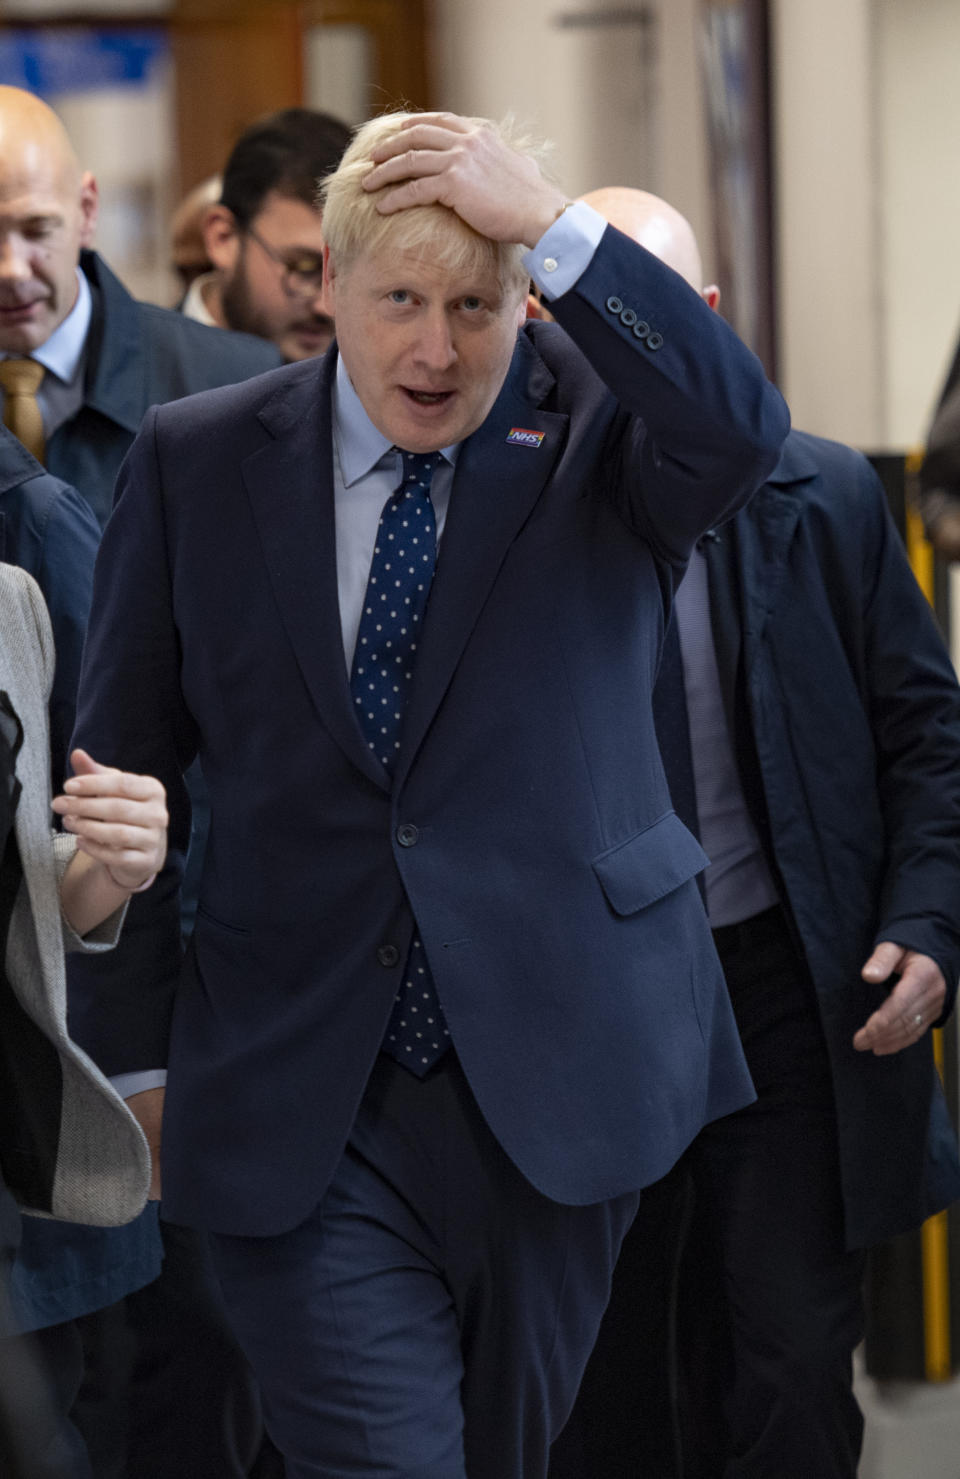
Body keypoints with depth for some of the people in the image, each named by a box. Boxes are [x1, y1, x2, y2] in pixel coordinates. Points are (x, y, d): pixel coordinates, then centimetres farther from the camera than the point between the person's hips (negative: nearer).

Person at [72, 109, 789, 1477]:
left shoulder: (600, 429, -1)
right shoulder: (196, 463, 1)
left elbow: (743, 431, -26)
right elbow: (125, 767, 7)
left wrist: (553, 225, -27)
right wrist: (139, 1056, 6)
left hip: (557, 1078, 1)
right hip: (297, 1111, 0)